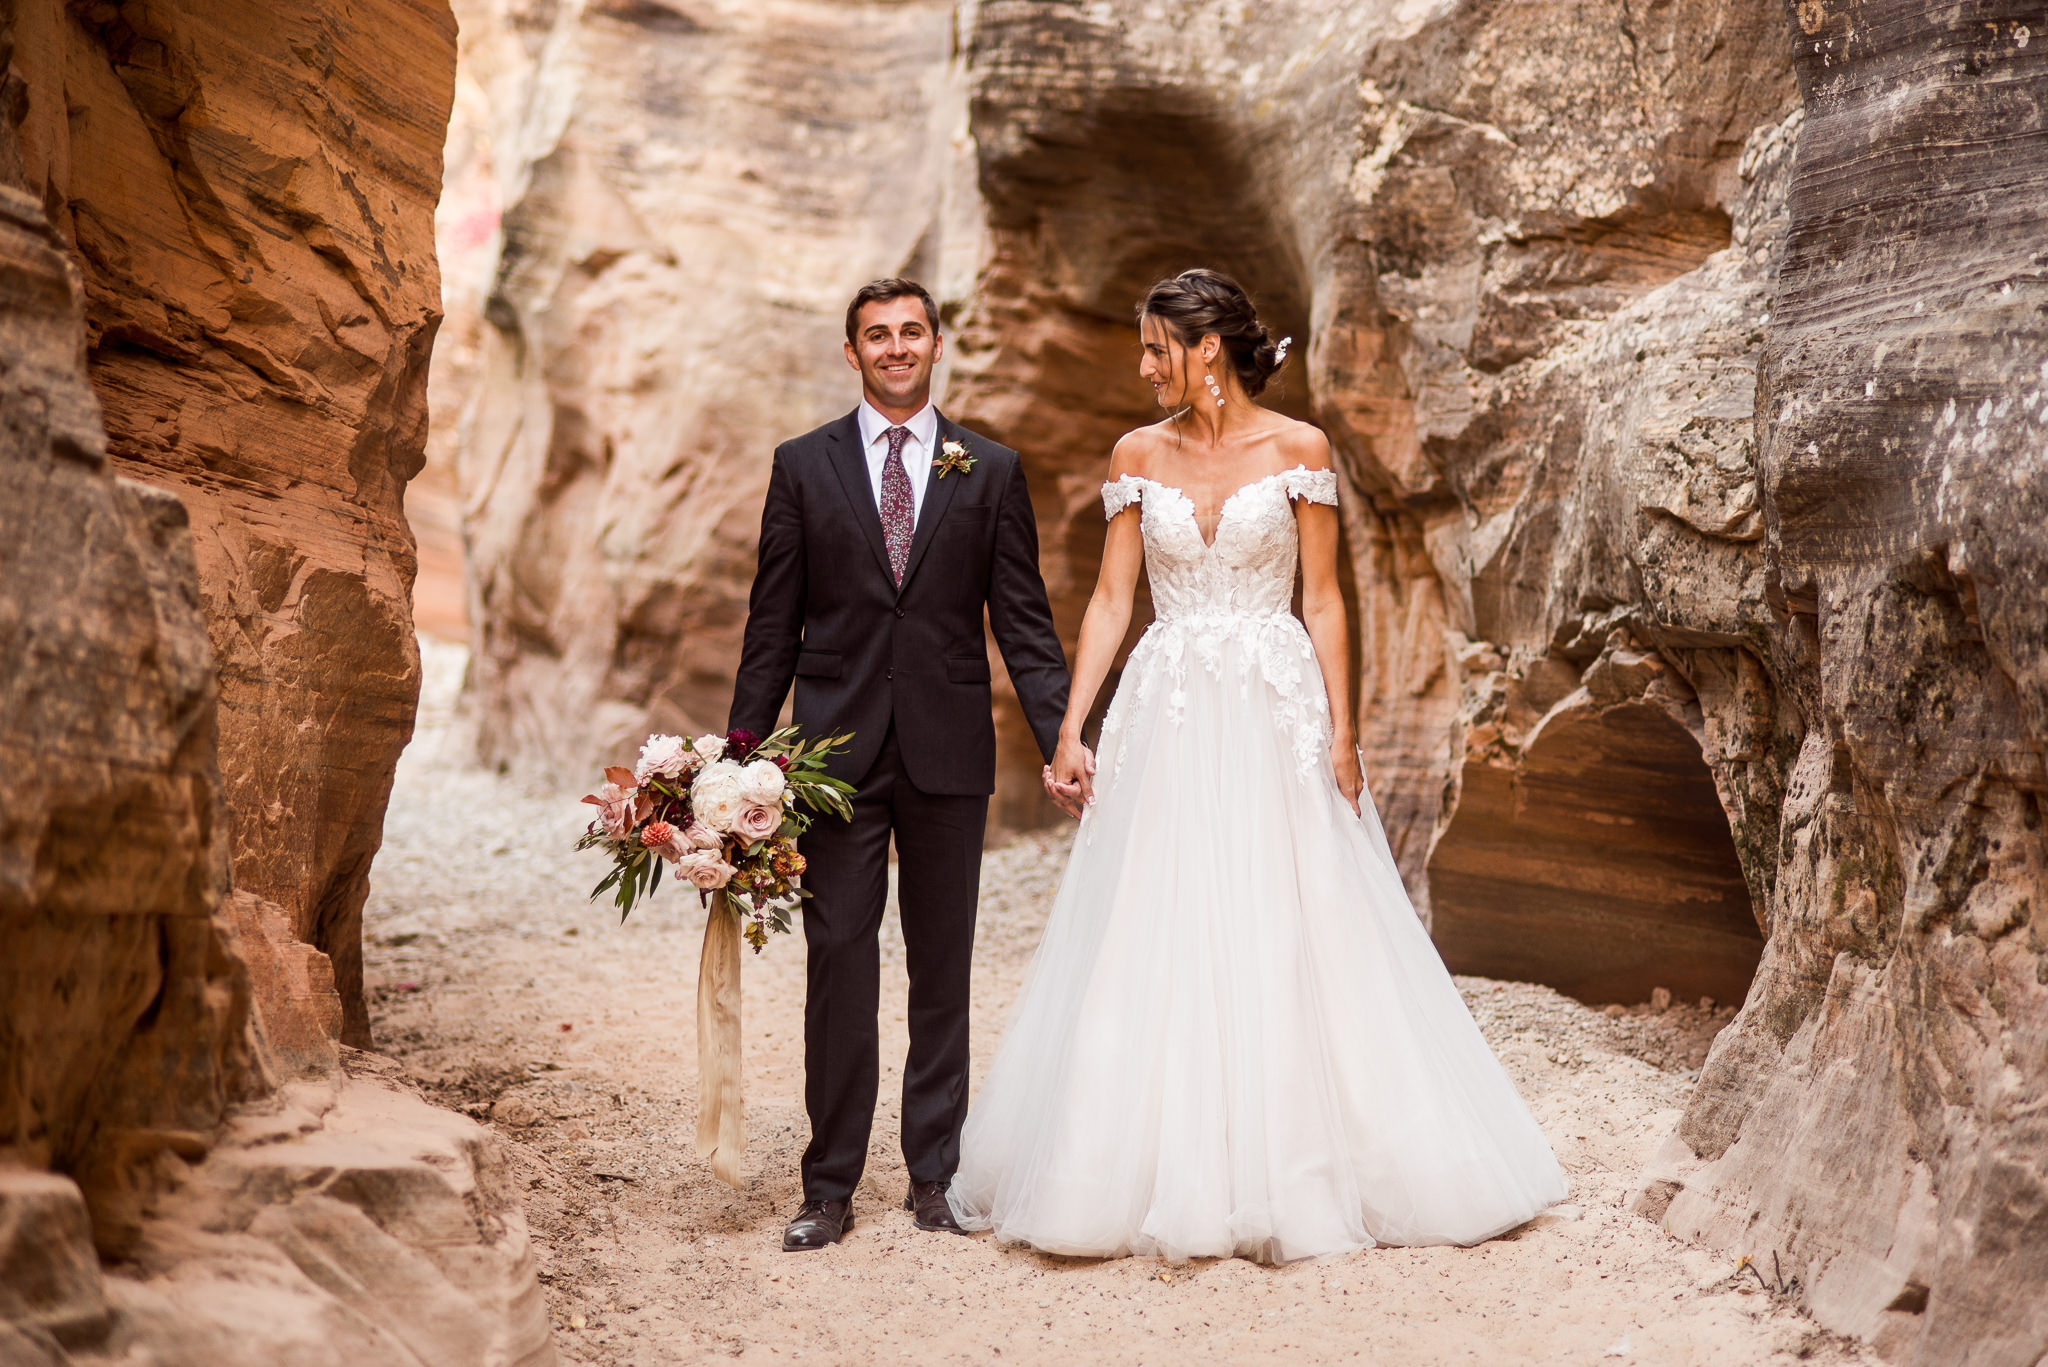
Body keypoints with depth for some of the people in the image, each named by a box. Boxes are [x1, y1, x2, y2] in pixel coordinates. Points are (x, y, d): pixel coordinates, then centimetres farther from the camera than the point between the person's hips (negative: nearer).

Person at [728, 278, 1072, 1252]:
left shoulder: (992, 470, 6)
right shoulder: (804, 466, 6)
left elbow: (1023, 621, 5)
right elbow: (772, 627, 6)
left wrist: (1062, 742, -4)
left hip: (948, 751, 1)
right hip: (838, 748, -1)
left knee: (943, 971, 8)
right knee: (838, 966, 0)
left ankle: (935, 1174, 18)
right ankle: (831, 1187, 8)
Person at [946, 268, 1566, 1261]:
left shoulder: (1298, 451, -1)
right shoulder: (1137, 456, 7)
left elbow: (1323, 599, -1)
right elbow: (1110, 599, 5)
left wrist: (1341, 732, -8)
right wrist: (1070, 728, -2)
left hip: (1275, 714, -2)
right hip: (1165, 718, 3)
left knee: (1288, 944, 0)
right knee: (1156, 947, 2)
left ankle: (1290, 1172, 13)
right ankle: (1162, 1173, 12)